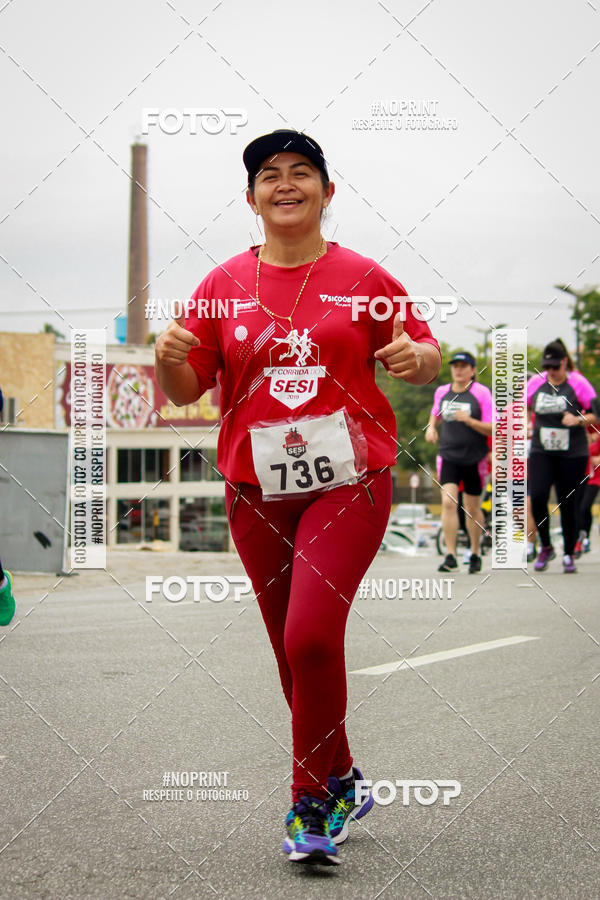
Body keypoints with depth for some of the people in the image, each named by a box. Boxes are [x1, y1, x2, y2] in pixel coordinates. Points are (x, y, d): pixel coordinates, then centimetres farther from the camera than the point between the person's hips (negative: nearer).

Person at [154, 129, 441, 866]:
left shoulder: (363, 278, 2)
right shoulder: (224, 285, 6)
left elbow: (427, 359, 11)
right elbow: (185, 390, 7)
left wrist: (418, 357, -13)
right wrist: (168, 358, -16)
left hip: (349, 484, -3)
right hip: (257, 494, 3)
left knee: (312, 636, -17)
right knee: (295, 652, 10)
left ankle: (312, 802, -1)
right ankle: (341, 781, 31)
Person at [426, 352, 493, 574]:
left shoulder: (481, 393, -8)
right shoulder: (442, 392, 5)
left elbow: (492, 429, -11)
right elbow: (435, 413, 26)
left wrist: (469, 421, -25)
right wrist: (431, 427, 5)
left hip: (474, 459, -2)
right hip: (448, 456, 2)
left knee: (472, 508, 8)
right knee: (448, 502, -14)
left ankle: (475, 554, 27)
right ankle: (450, 555, -11)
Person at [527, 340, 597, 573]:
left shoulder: (578, 383, -5)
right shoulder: (535, 382, 5)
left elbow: (596, 413, -4)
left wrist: (579, 420, -22)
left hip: (572, 454, -2)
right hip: (541, 451, 2)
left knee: (567, 504, 0)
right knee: (537, 497, -12)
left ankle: (568, 554, 16)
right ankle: (546, 547, 8)